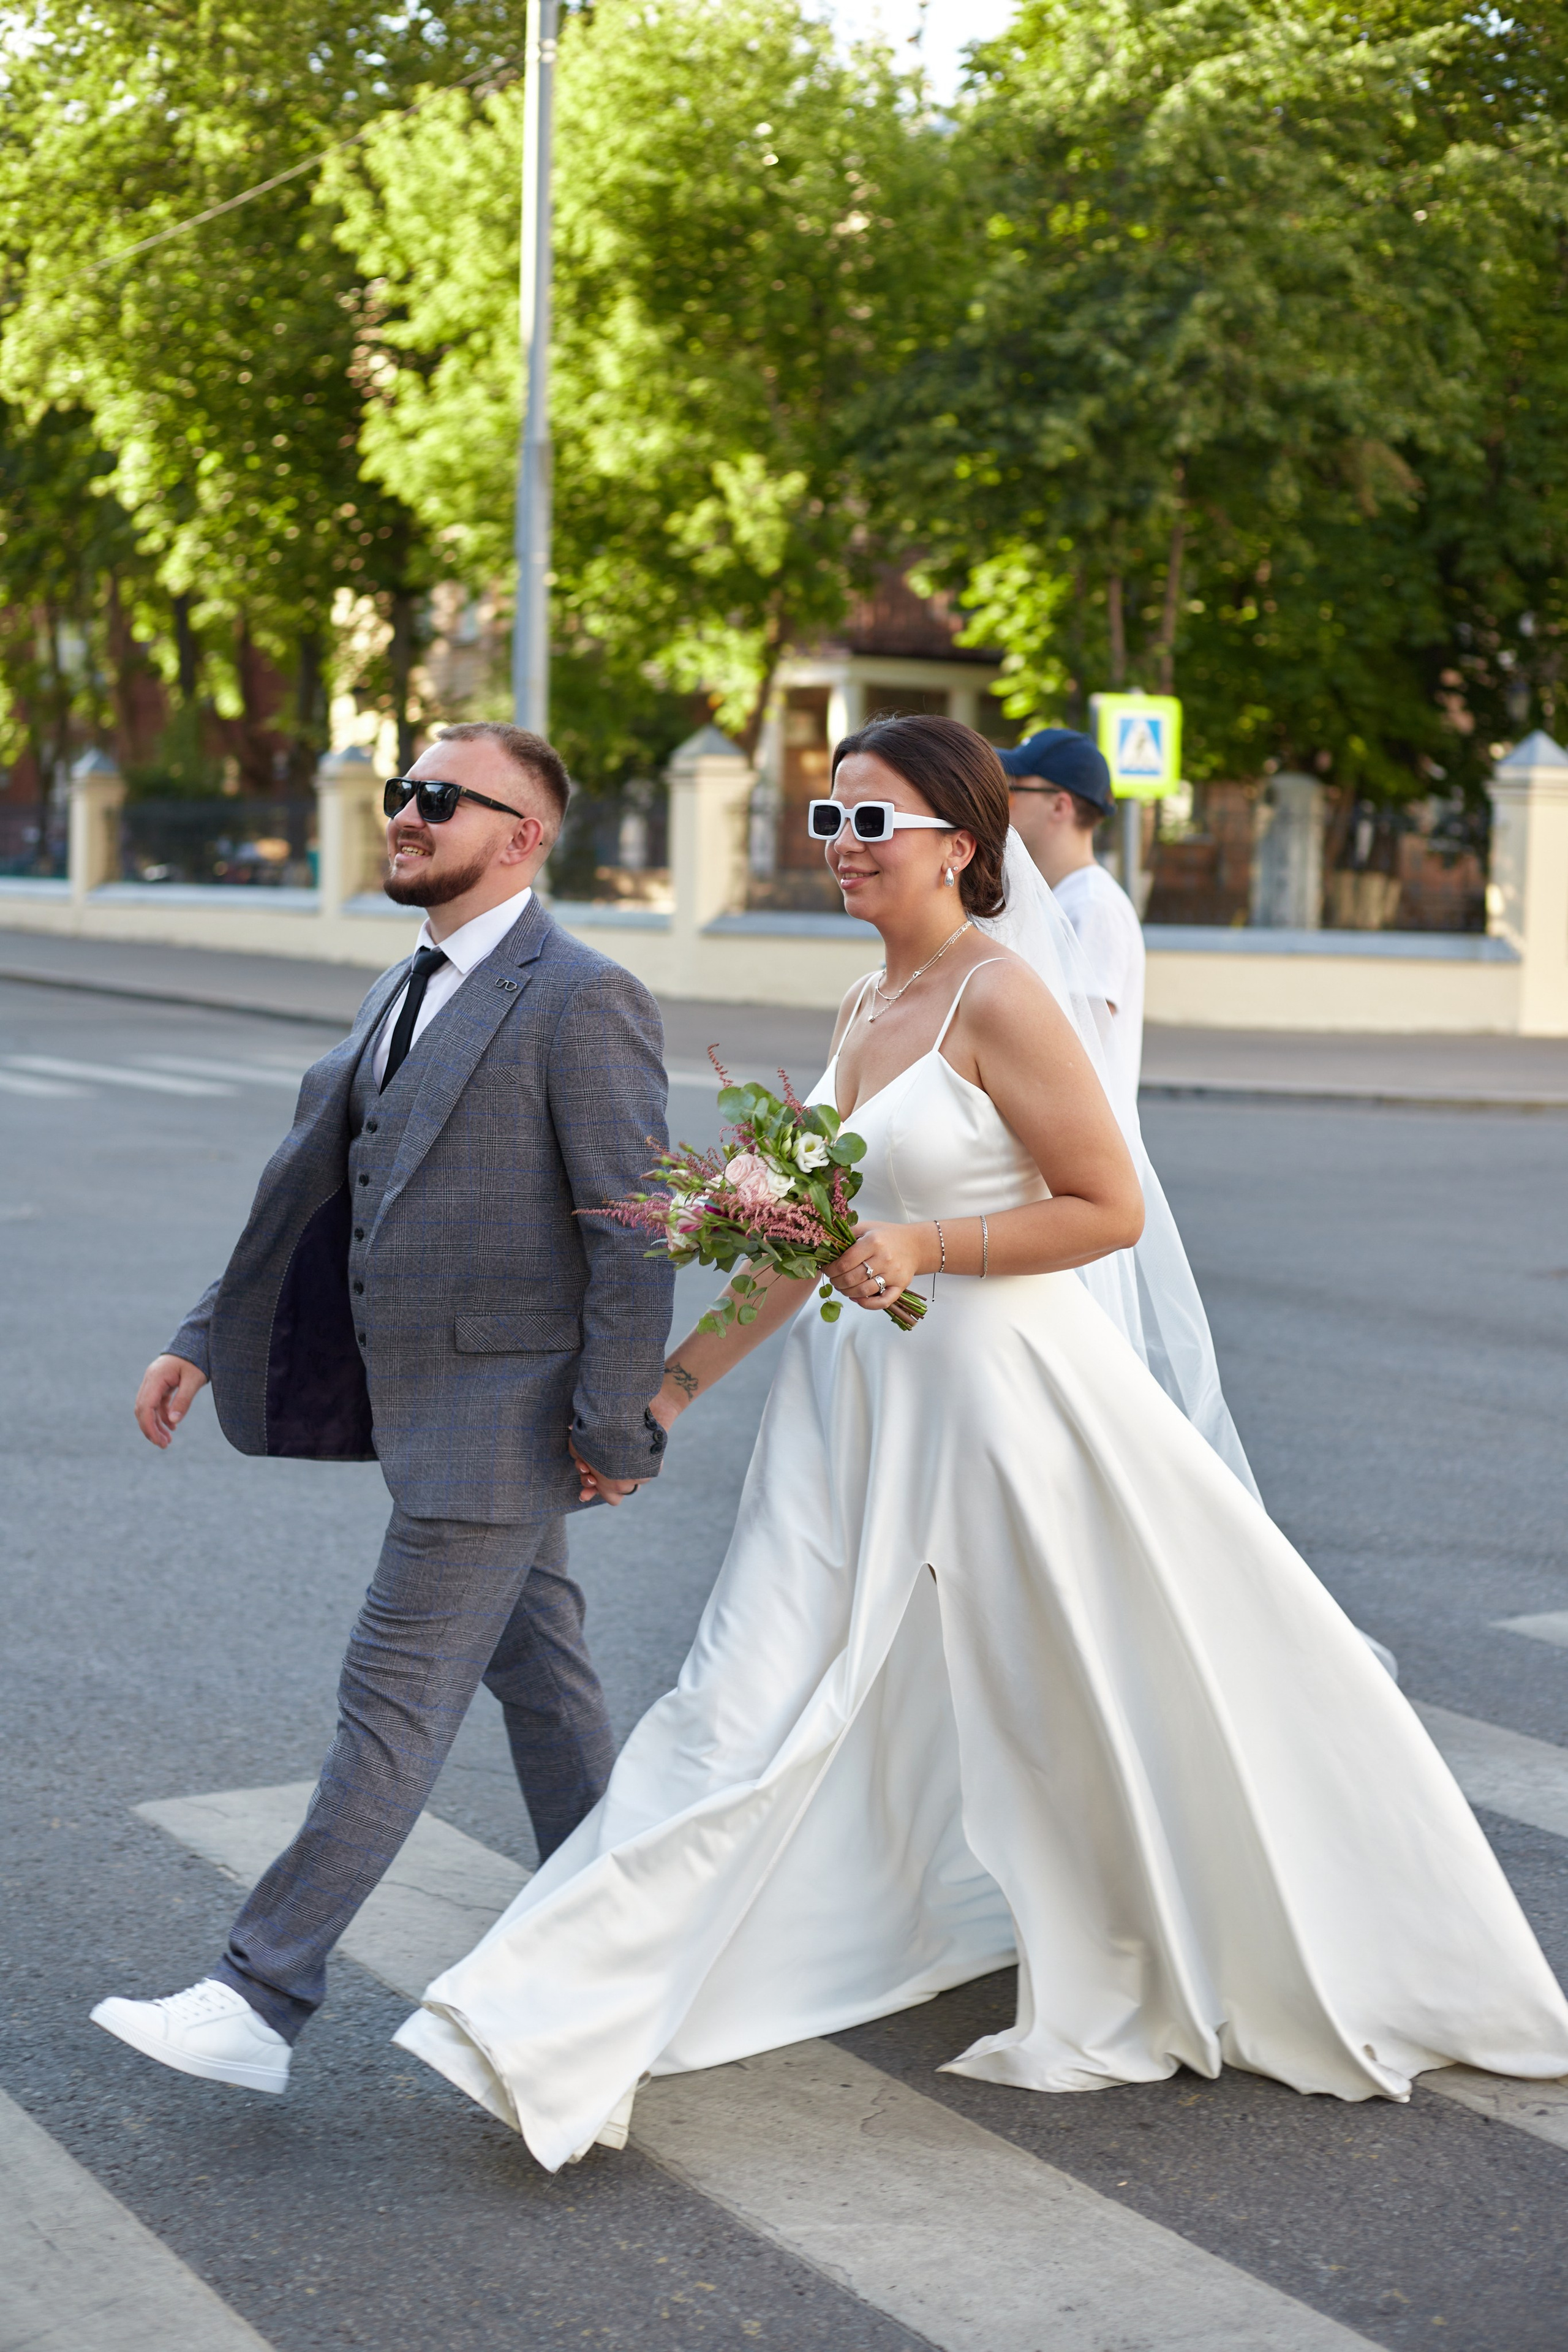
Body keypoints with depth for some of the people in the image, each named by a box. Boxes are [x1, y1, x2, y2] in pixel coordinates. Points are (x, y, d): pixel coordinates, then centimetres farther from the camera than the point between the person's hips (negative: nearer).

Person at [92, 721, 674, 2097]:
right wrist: (208, 1341, 12)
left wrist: (615, 1428, -17)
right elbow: (316, 1183, 17)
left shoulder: (583, 1000, -15)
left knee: (397, 1698, -6)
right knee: (539, 1675, 17)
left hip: (503, 1417, -9)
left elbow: (635, 1229, -17)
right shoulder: (401, 998, 14)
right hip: (419, 1402, 9)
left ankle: (261, 2004, -2)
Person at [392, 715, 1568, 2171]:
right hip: (854, 1394, 7)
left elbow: (1110, 1208, -14)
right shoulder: (864, 1009, 11)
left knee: (1097, 1705, 11)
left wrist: (925, 1249, -22)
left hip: (997, 1392, -7)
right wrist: (673, 1388, 15)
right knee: (749, 1699, 5)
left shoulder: (1002, 996, -13)